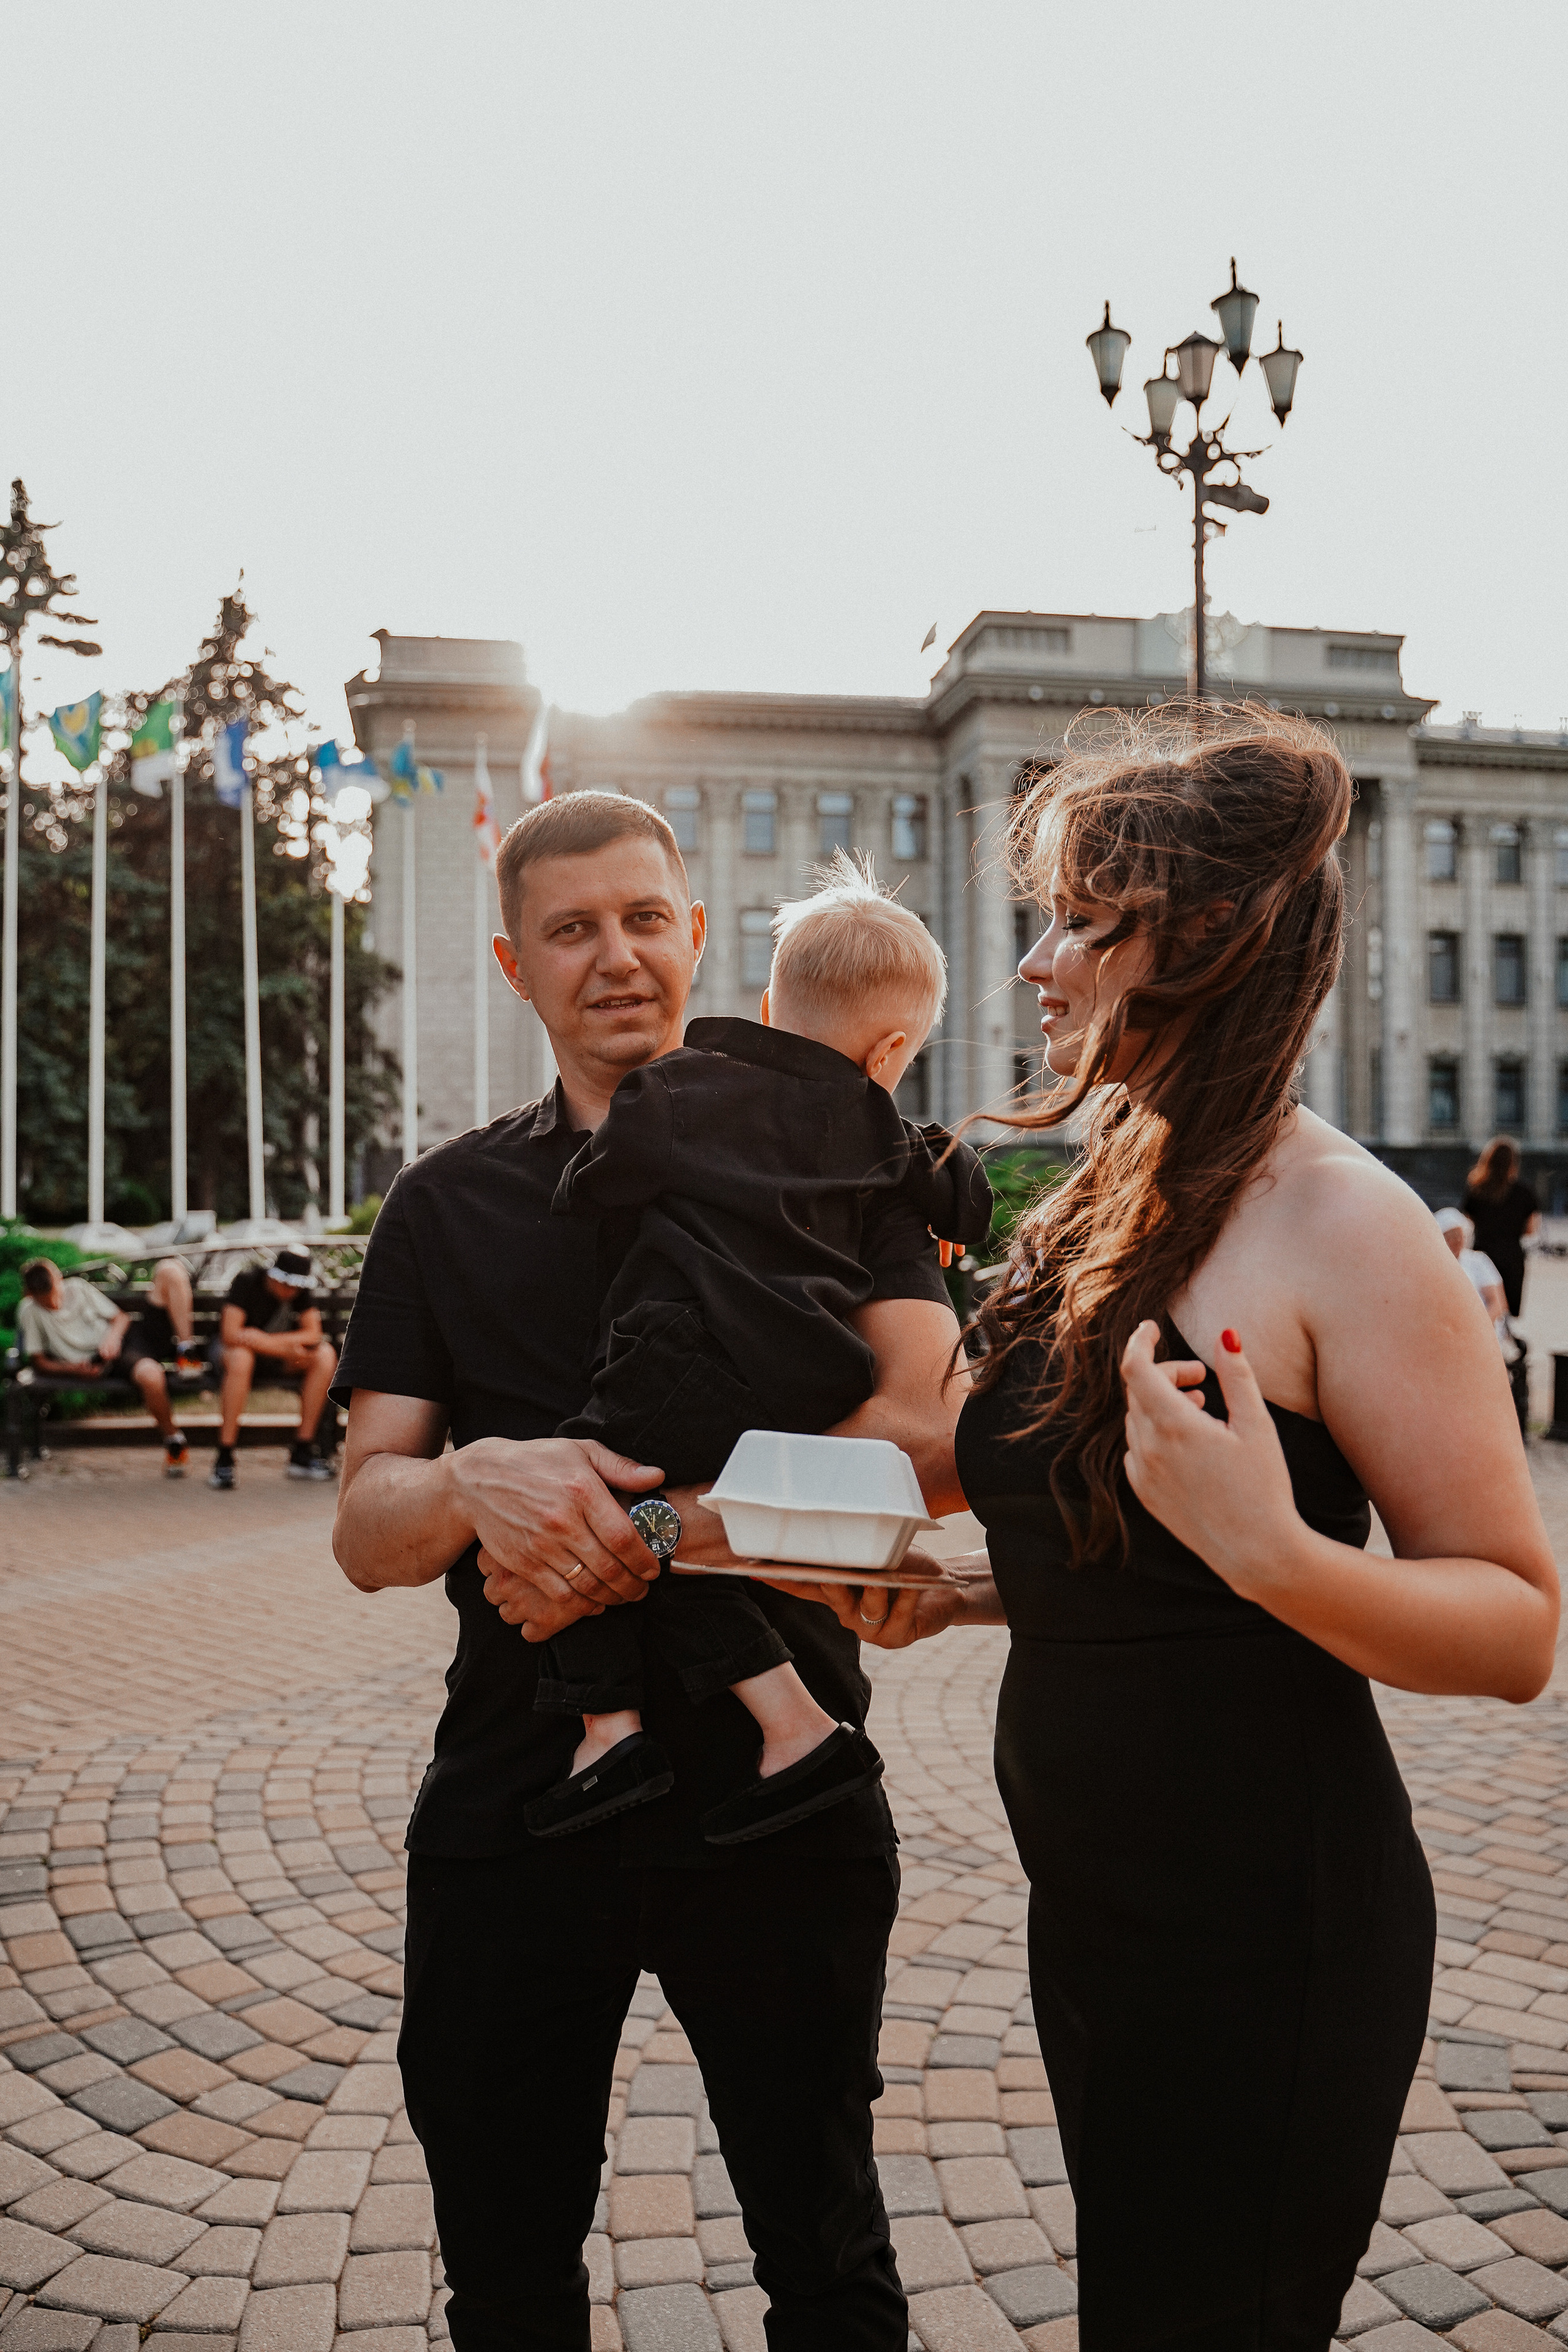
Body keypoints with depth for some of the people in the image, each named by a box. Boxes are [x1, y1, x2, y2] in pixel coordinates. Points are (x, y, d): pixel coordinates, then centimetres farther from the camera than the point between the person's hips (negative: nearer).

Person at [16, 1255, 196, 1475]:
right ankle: (173, 1441, -20)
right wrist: (73, 1369, -12)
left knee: (169, 1269, -14)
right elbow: (38, 1360, 5)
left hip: (127, 1337, 5)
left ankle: (186, 1352, -14)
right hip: (103, 1364, -4)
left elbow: (120, 1317, 14)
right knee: (149, 1374, -44)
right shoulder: (29, 1311, 4)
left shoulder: (78, 1287, 13)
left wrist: (114, 1335, -9)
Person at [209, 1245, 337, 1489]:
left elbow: (313, 1333, -16)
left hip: (276, 1354, 4)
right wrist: (283, 1347, -29)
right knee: (241, 1357, -41)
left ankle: (302, 1452, -18)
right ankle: (225, 1458, -35)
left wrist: (260, 1339, -30)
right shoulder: (247, 1281, -21)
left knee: (326, 1355, -22)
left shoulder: (300, 1290, -8)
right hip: (229, 1350, -4)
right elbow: (231, 1334, -29)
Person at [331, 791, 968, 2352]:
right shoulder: (448, 1203, 5)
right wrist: (478, 1482, -24)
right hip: (510, 1801, 3)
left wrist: (635, 1536, -25)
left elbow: (932, 1436, -16)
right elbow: (364, 1531, 0)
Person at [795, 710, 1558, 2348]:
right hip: (1099, 1908, 8)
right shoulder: (1106, 1209, 6)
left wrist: (1270, 1548, -34)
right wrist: (953, 1596, 1)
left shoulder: (1336, 1223, -18)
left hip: (1271, 1935, -8)